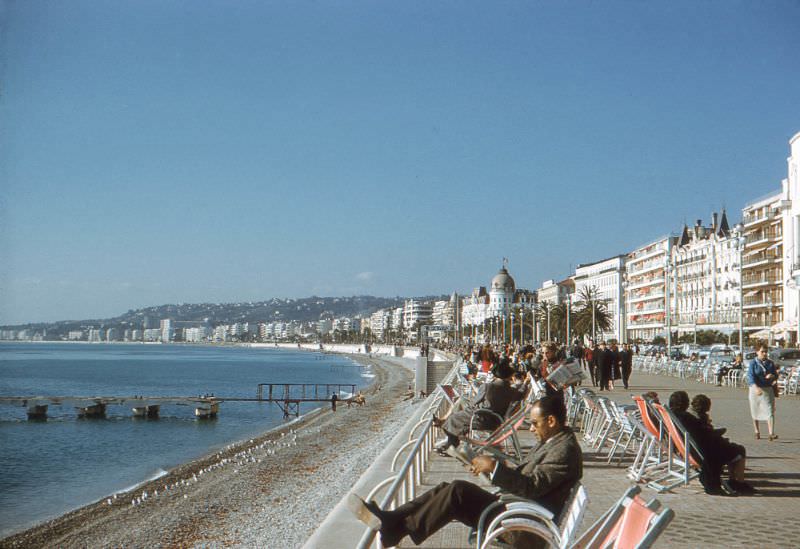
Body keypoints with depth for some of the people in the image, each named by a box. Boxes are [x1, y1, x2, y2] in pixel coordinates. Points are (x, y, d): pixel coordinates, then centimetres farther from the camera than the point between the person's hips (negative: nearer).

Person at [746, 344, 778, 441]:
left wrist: (772, 376, -13)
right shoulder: (753, 363, -4)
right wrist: (756, 387, -31)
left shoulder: (770, 363, 7)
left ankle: (771, 434, -15)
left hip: (768, 390, 2)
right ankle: (757, 432, 25)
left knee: (770, 411, -9)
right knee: (755, 411, 8)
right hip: (755, 389, -2)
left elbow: (776, 375, 13)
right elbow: (750, 376, -15)